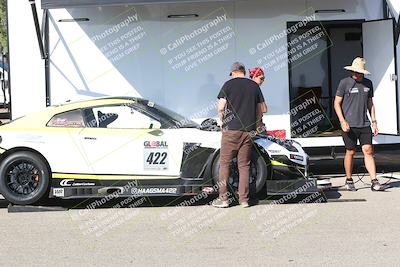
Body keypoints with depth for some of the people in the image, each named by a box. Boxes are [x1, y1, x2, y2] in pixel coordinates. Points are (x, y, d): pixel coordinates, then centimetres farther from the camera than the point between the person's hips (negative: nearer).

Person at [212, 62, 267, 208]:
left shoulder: (229, 84, 0)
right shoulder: (255, 86, 10)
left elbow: (221, 108, -5)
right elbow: (260, 111, 12)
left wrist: (222, 121, 12)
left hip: (231, 130, -3)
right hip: (248, 131, 3)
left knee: (224, 163, 3)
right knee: (244, 165, 8)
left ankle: (223, 199, 1)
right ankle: (244, 200, 7)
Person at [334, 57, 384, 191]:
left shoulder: (368, 83, 11)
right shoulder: (344, 83, -3)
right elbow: (337, 103, -2)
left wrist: (374, 122, 13)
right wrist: (342, 121, -12)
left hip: (364, 124, 4)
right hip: (349, 125, -4)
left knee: (368, 151, -4)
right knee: (350, 152, 2)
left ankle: (374, 182, -6)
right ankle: (349, 181, 17)